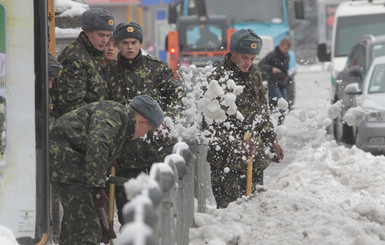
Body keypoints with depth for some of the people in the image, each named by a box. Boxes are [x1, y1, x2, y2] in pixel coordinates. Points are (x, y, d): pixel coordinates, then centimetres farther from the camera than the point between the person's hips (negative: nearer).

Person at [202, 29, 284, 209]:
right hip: (227, 164, -7)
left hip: (255, 158, 7)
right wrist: (238, 145, -24)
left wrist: (271, 141, 22)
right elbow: (212, 127, -15)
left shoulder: (254, 73, 12)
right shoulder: (217, 81, -13)